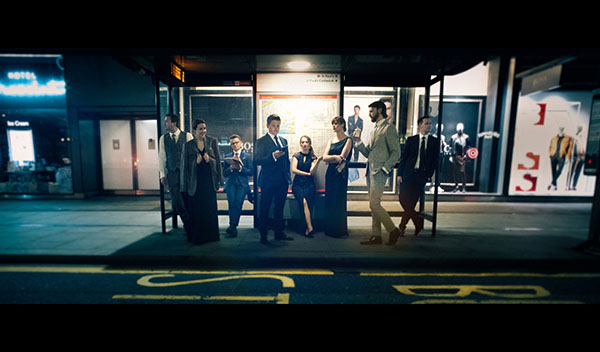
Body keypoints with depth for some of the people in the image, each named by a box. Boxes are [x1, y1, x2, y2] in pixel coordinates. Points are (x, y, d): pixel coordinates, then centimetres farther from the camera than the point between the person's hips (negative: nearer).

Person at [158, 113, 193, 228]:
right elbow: (161, 157, 10)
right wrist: (162, 175, 5)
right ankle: (187, 222, 15)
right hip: (172, 174, 3)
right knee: (176, 201, -1)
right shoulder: (163, 138, 10)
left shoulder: (187, 136, 1)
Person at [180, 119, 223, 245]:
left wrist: (209, 159, -12)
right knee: (195, 210, 4)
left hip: (209, 180, 0)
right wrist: (196, 162, -9)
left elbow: (218, 160, 4)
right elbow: (184, 165, 6)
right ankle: (196, 237, 21)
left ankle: (210, 235, 21)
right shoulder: (188, 145, 4)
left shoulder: (212, 141, 5)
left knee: (210, 209, 5)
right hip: (195, 181, 0)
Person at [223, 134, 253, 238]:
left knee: (238, 203, -14)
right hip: (231, 183, 1)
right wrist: (231, 168, -8)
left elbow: (250, 172, 1)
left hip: (242, 183, -1)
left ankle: (232, 227, 2)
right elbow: (224, 173, 11)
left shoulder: (247, 156, 10)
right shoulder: (227, 156, 14)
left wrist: (240, 168, -11)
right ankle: (233, 228, 2)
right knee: (232, 203, -12)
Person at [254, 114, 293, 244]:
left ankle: (279, 233, 27)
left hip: (283, 181, 6)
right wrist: (273, 156, -24)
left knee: (279, 208, 14)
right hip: (268, 181, -5)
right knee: (264, 209, 4)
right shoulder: (261, 141, -2)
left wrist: (288, 176, 14)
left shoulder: (284, 141, 16)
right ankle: (263, 236, 18)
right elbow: (257, 161, -12)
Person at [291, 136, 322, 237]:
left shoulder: (313, 157, 12)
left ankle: (307, 228, -13)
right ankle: (310, 227, -22)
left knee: (308, 203, -23)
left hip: (309, 184, 0)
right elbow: (293, 170, -1)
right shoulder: (296, 156, 11)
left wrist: (318, 161, -15)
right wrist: (307, 173, -3)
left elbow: (312, 171, -2)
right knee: (304, 202, -26)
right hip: (298, 184, 0)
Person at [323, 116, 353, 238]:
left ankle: (340, 230, 11)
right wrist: (336, 157, -11)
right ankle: (330, 229, 20)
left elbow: (342, 157, -12)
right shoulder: (331, 140, 15)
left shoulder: (348, 140, -1)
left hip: (341, 173, -6)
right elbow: (325, 157, 3)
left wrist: (330, 159, -2)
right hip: (330, 172, 6)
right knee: (329, 200, 8)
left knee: (339, 201, -2)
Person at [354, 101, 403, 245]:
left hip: (379, 173, -9)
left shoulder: (389, 128, -5)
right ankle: (376, 236, 18)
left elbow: (396, 152, -11)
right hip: (370, 172, 9)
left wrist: (384, 168, -16)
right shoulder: (374, 130, 21)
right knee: (373, 205, 9)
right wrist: (359, 142, 6)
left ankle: (393, 230, 9)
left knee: (374, 204, -10)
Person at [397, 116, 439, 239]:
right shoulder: (411, 140, 9)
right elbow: (404, 157, 5)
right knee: (402, 198, -6)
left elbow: (435, 159, 7)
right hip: (408, 173, 1)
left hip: (422, 174, -1)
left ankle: (402, 226, 11)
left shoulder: (435, 141, 10)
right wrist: (400, 173, -4)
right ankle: (418, 220, 16)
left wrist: (429, 174, -3)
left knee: (411, 201, -3)